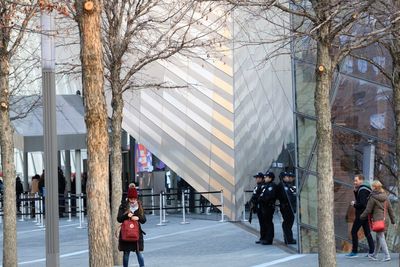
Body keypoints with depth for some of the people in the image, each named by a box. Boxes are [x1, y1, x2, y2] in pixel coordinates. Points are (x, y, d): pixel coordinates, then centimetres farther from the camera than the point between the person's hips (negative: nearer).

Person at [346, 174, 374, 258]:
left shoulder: (362, 190, -17)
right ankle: (372, 251, 9)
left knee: (354, 232, -4)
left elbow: (362, 204, -25)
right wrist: (355, 191, 9)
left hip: (361, 214, -10)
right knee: (367, 233, 10)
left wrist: (354, 204, -9)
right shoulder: (365, 188, 15)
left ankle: (354, 252, -3)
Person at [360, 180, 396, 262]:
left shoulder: (372, 198, -11)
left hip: (377, 220, -7)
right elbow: (390, 209, 11)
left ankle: (387, 256, -15)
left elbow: (368, 210, -8)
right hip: (384, 219, 7)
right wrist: (393, 221, 16)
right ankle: (374, 255, 28)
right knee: (378, 237, 16)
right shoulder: (385, 196, 8)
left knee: (381, 237, -7)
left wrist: (362, 216, 10)